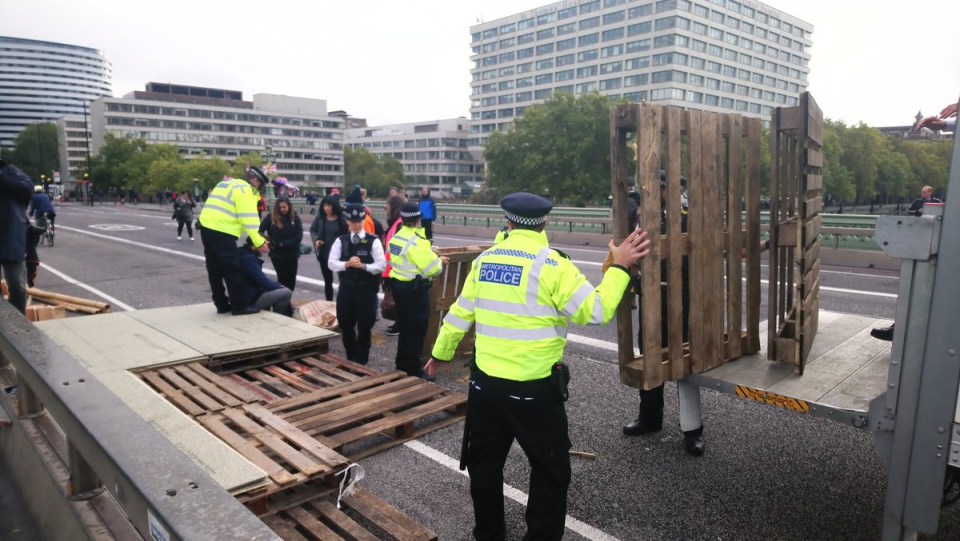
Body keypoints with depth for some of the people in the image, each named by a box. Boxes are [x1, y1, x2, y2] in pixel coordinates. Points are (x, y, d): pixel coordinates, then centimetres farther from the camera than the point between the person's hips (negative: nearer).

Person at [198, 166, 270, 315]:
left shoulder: (228, 184, 24)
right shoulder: (245, 190, -6)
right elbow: (249, 218, -15)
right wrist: (259, 242, -17)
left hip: (207, 227, 10)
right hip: (221, 232, -10)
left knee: (215, 270, 14)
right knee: (232, 270, -2)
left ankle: (222, 305, 22)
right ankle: (239, 306, 3)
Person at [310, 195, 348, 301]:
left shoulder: (342, 219, -11)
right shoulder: (320, 218, -1)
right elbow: (312, 230, 13)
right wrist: (316, 239, -5)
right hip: (324, 254, 4)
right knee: (328, 280, 15)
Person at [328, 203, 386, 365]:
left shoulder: (373, 241, -5)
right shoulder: (340, 241, 4)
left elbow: (382, 265, -10)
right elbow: (331, 263, -2)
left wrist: (363, 266, -23)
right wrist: (347, 264, -19)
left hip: (367, 290, -3)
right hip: (346, 289, 3)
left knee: (364, 327, 6)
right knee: (345, 326, 14)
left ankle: (361, 362, 21)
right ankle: (350, 359, 34)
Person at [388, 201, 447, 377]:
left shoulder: (396, 237, 6)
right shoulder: (417, 241, -21)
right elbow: (432, 268, -22)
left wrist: (432, 259, 11)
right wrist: (439, 261, 0)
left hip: (398, 285, 9)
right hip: (414, 289, -9)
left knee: (405, 327, 20)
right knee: (416, 330, 1)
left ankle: (402, 366, 31)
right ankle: (412, 371, 8)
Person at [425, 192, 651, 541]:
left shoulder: (485, 260, 3)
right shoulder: (550, 264, -13)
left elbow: (460, 313, 10)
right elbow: (595, 312, -15)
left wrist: (441, 353, 24)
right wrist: (620, 268, -5)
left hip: (485, 381, 5)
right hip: (534, 387, -5)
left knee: (484, 463, 21)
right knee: (551, 471, 13)